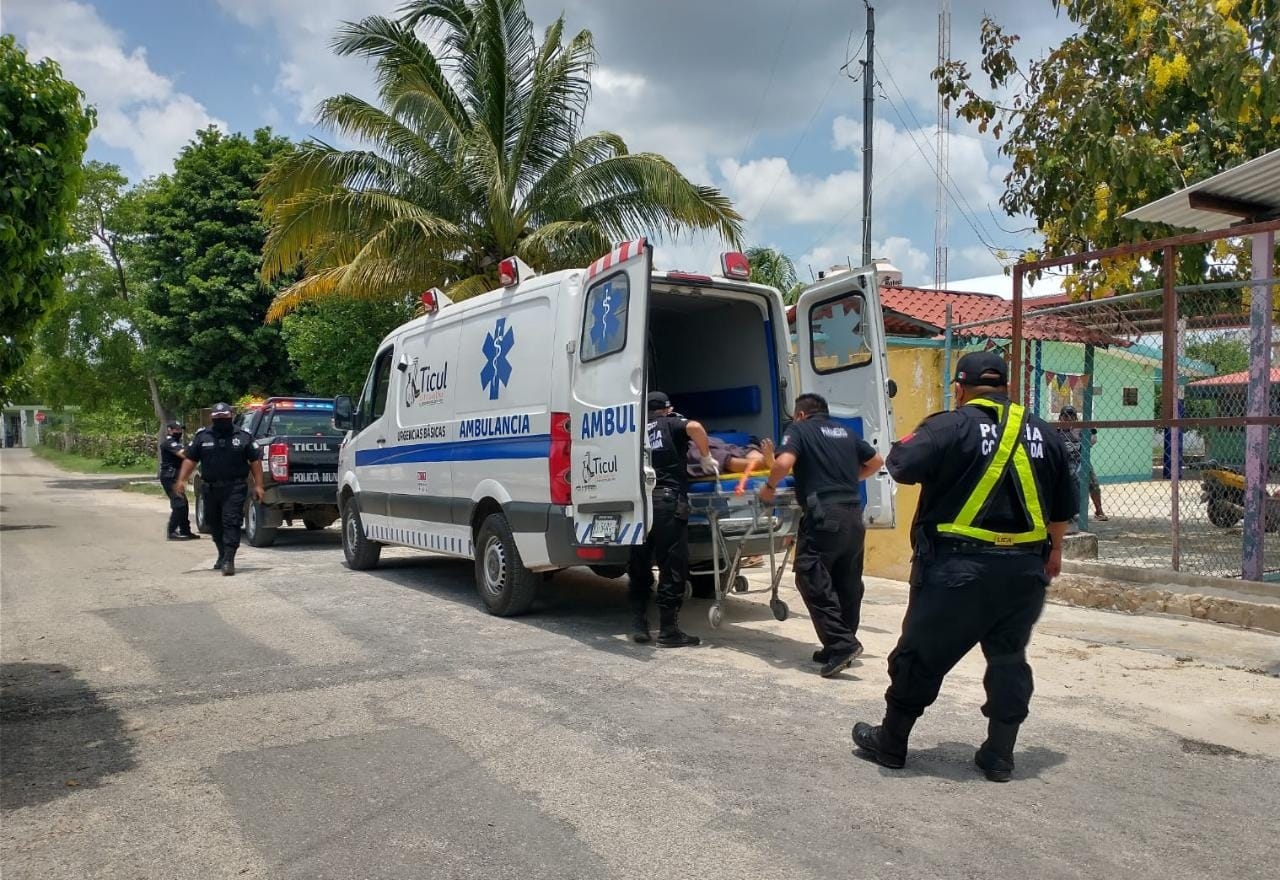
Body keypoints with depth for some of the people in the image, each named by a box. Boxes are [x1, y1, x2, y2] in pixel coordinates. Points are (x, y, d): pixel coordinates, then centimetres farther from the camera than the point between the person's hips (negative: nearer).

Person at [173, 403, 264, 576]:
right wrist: (182, 480, -3)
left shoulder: (243, 437, 2)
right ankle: (222, 555, 32)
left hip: (234, 489, -4)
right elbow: (190, 459, 8)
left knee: (231, 523, -12)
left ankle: (228, 560, -13)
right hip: (210, 489, 4)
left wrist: (258, 485, -4)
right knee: (214, 523, 15)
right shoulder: (202, 436, 8)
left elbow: (255, 461, 2)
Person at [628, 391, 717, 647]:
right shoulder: (671, 424, 7)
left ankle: (638, 626, 16)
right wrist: (705, 457, -2)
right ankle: (668, 631, 5)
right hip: (668, 501, -5)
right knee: (673, 567, 2)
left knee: (639, 567, 14)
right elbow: (694, 427, -13)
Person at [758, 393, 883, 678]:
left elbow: (784, 462, -15)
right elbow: (876, 461, 28)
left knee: (812, 579, -3)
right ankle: (842, 645, 19)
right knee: (847, 582, 12)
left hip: (824, 515, -7)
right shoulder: (846, 432, 20)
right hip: (853, 515, 7)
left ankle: (840, 644, -12)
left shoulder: (799, 430, 3)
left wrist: (769, 486, 2)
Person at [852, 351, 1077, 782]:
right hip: (1023, 568, 5)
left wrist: (904, 445, 4)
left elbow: (902, 466, -18)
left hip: (957, 567, -5)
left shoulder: (952, 426, -10)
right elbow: (1064, 506, 15)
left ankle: (890, 743, 21)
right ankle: (999, 755, 21)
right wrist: (1054, 550, 30)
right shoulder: (1043, 433, 9)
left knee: (922, 655, 7)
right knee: (1009, 658, 17)